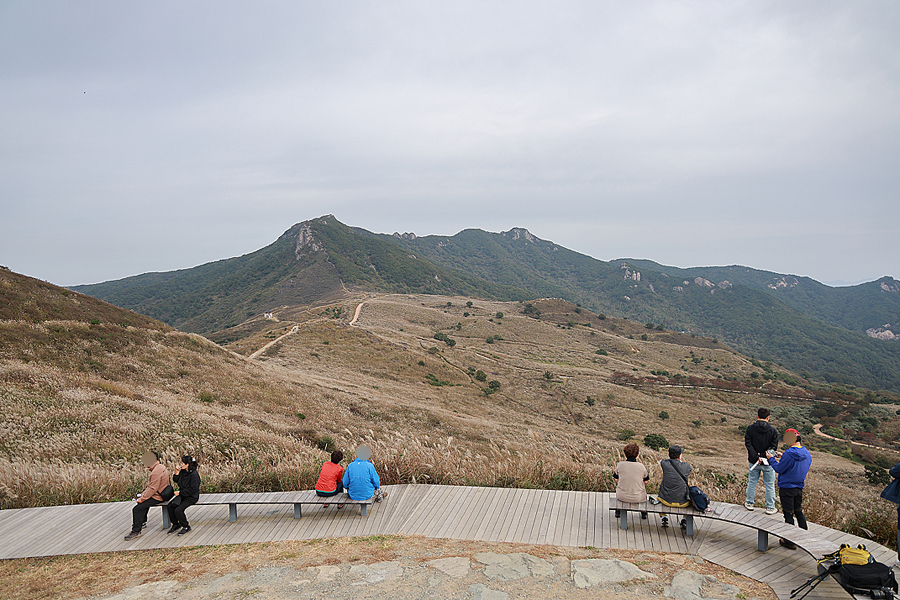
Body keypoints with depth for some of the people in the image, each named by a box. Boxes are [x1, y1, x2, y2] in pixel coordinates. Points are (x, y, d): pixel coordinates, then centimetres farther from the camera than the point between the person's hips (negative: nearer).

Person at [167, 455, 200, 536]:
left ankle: (186, 527, 1)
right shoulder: (183, 471, 3)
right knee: (169, 506, -8)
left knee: (178, 510, -22)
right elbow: (176, 480, 14)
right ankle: (176, 524, 11)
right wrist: (177, 472, -2)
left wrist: (180, 492, -18)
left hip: (192, 497, -8)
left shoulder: (194, 474, -21)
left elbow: (192, 490, -21)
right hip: (182, 495, 8)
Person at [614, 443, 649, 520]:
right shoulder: (641, 466, -14)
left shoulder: (620, 465, -13)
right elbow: (646, 482, -1)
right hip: (639, 498, 0)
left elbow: (616, 480, 1)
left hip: (622, 497, 0)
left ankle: (618, 511, 46)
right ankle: (643, 512, 46)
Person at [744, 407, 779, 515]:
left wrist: (756, 457, -13)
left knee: (752, 482, 14)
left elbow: (748, 444, -11)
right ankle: (770, 508, 16)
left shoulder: (750, 428, -6)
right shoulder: (773, 430, -8)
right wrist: (764, 456, -12)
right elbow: (773, 446, -11)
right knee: (769, 485, 9)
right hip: (768, 462, -1)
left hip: (754, 461, 1)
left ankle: (749, 503, 24)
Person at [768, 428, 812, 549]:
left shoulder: (789, 454, -24)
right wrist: (782, 457, 14)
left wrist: (771, 459, 1)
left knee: (789, 514, 3)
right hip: (799, 487, 7)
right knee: (799, 512, 20)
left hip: (787, 488, -7)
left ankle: (790, 541, 12)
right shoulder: (807, 454, 1)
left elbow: (779, 469, -15)